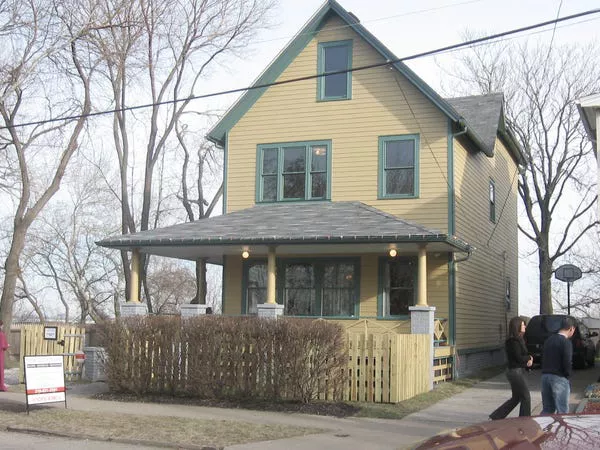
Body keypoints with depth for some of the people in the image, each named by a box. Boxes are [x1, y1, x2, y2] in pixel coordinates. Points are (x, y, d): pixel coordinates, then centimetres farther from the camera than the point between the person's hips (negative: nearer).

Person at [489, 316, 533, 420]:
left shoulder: (518, 340, 14)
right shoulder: (513, 341, -18)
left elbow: (523, 355, 15)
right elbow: (519, 358, -20)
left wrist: (528, 361, -5)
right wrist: (529, 358, -2)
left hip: (515, 371, 10)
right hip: (515, 371, -10)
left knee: (516, 398, 16)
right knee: (526, 397, -2)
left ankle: (496, 417, 19)